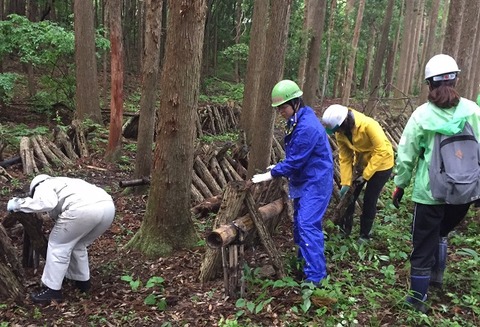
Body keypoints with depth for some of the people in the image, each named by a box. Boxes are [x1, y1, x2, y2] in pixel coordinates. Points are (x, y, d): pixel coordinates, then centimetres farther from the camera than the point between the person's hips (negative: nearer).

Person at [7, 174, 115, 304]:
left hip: (83, 208, -8)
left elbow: (47, 203, -5)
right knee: (78, 245, 30)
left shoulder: (43, 187, 21)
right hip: (108, 205, 8)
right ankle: (82, 280, 38)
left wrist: (18, 203, 9)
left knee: (58, 245, 14)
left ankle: (52, 290, 19)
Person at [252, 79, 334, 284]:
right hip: (303, 181, 10)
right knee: (299, 222, 18)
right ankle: (303, 260, 35)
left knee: (308, 225, -13)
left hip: (315, 182, -10)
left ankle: (315, 275, -8)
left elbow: (295, 160, -23)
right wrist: (278, 168, 10)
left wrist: (271, 174, -16)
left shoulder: (307, 127, -26)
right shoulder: (296, 121, 7)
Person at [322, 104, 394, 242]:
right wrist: (345, 183, -12)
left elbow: (381, 152, -29)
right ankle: (344, 230, 21)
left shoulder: (368, 125, -33)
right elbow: (345, 157, -8)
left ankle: (365, 235, 17)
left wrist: (365, 175, -27)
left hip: (381, 164, -6)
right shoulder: (340, 133, -14)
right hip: (361, 163, 6)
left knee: (369, 200, -1)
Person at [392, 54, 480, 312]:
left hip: (430, 191, -2)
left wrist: (400, 185, 8)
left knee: (424, 243, 11)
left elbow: (406, 155, -5)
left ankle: (418, 298, 20)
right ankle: (437, 274, 33)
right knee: (441, 232, 30)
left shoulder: (422, 115, -9)